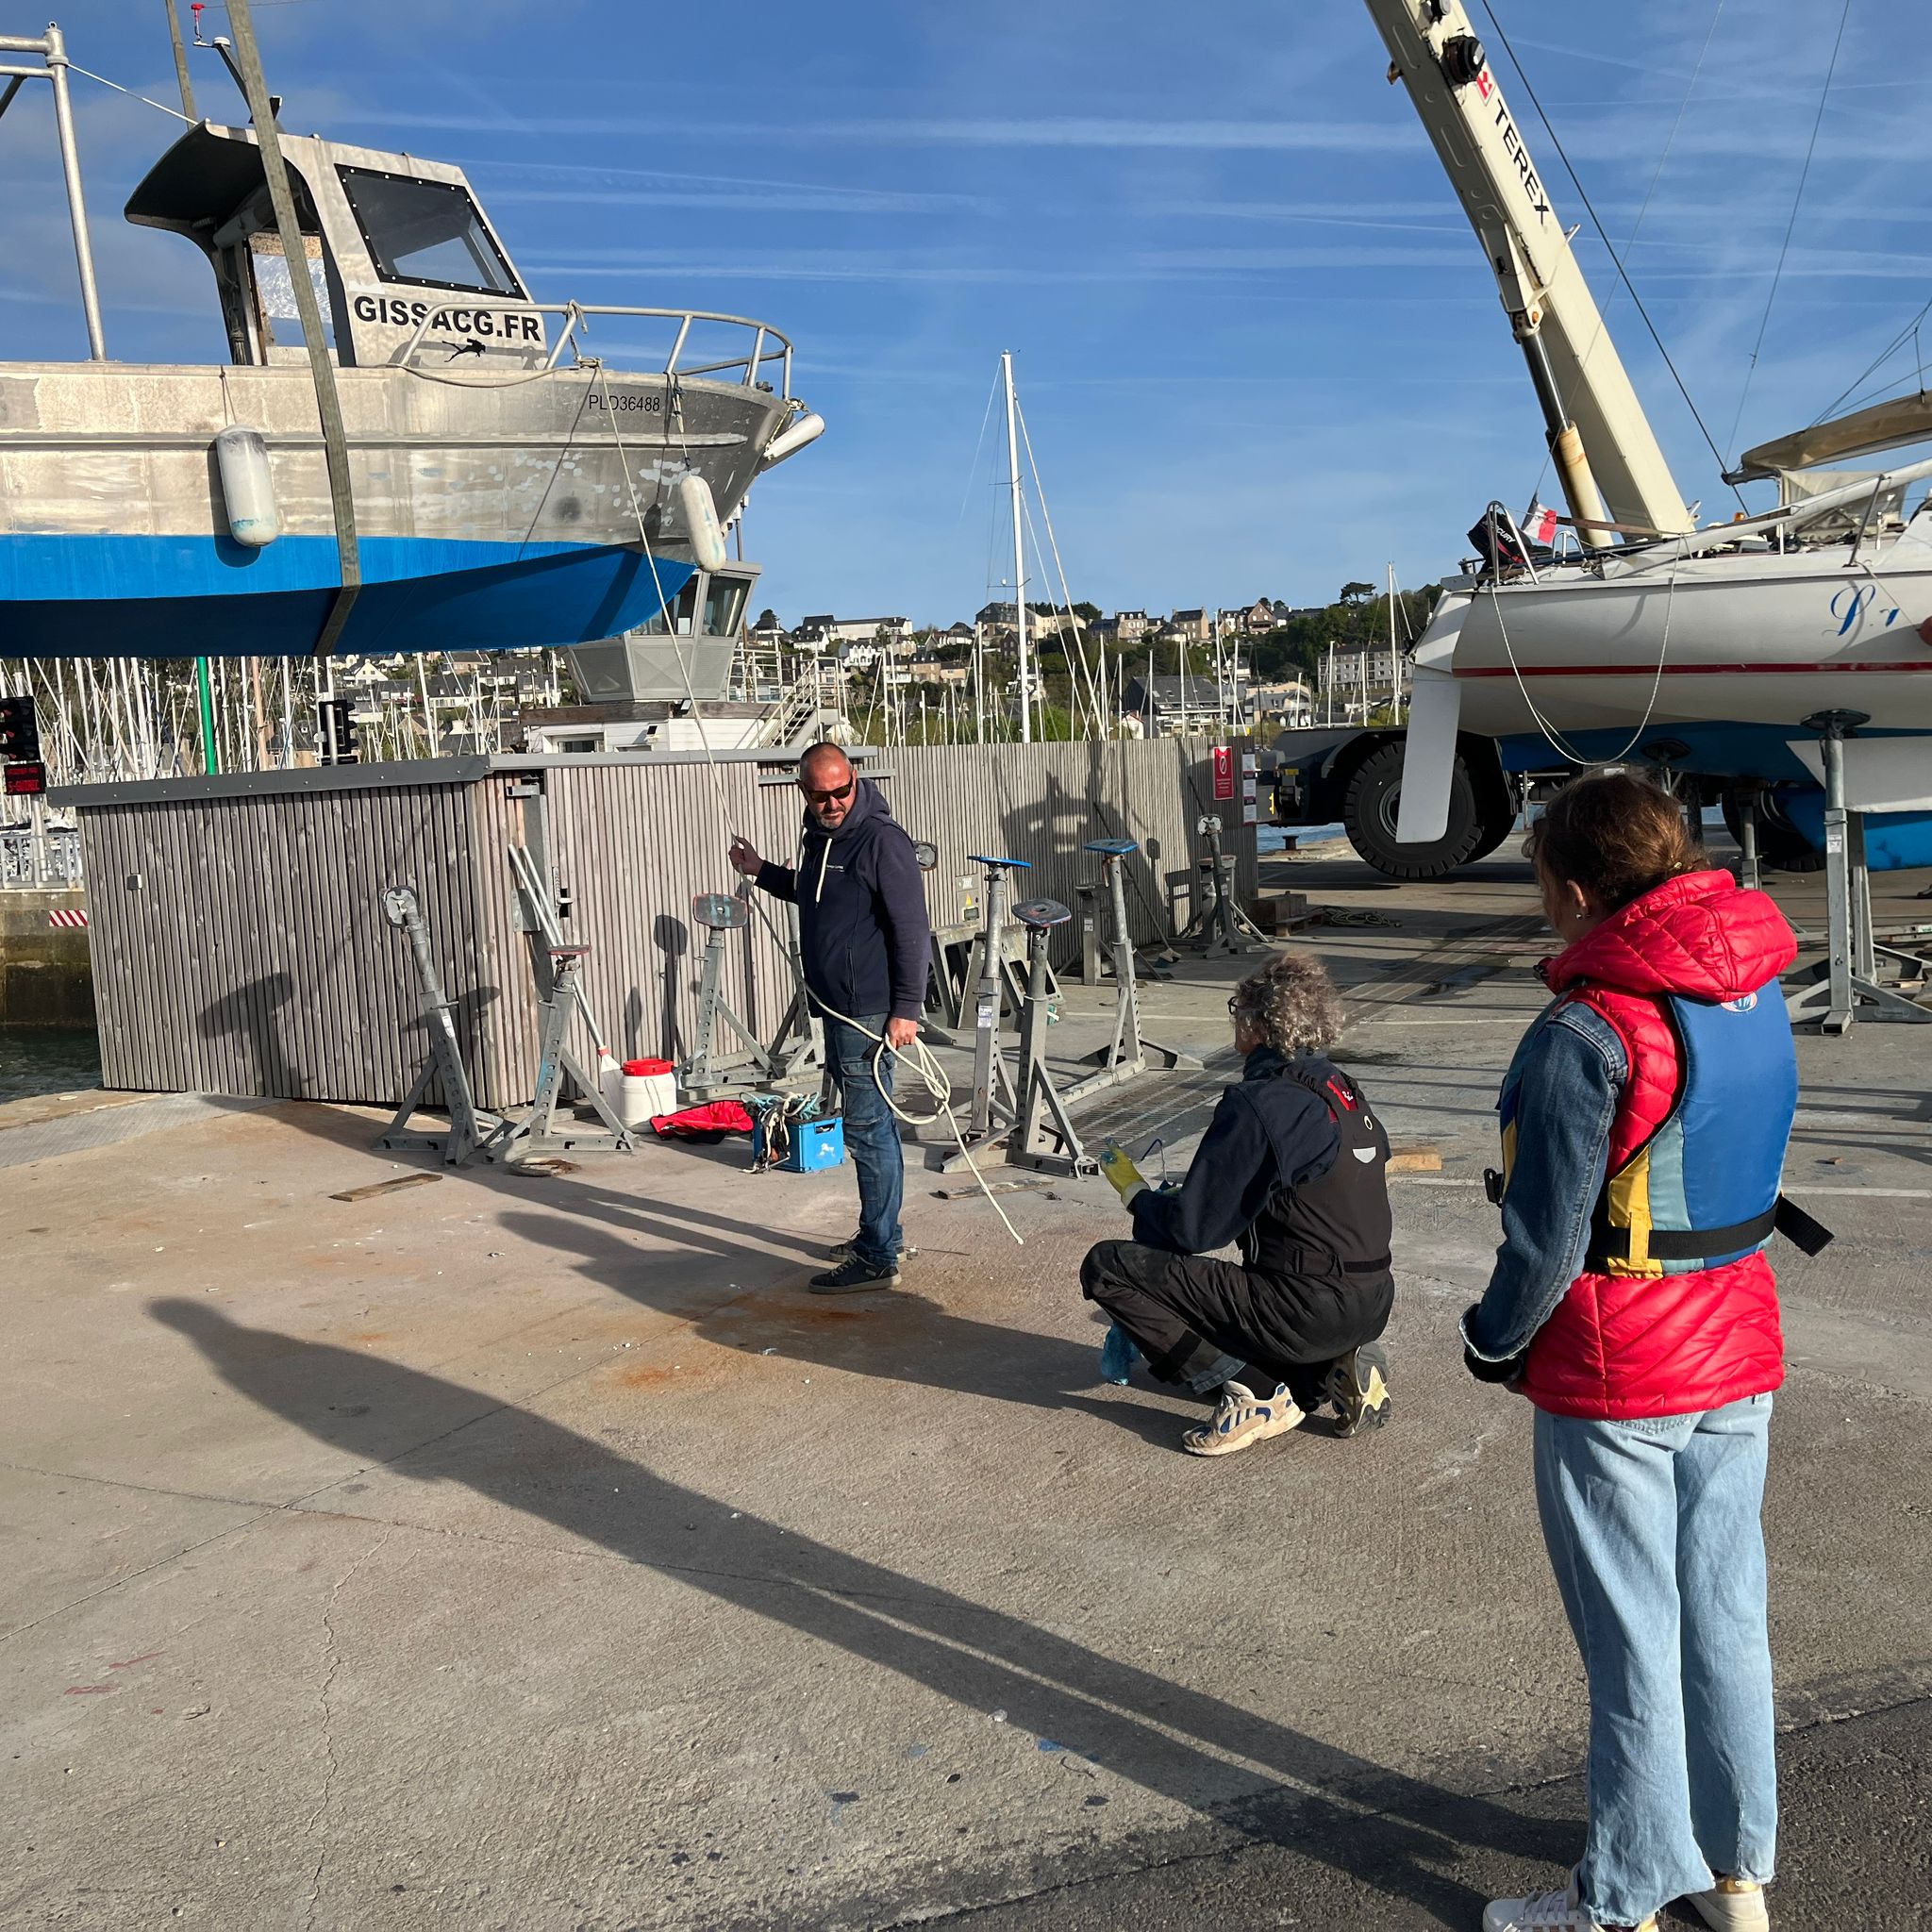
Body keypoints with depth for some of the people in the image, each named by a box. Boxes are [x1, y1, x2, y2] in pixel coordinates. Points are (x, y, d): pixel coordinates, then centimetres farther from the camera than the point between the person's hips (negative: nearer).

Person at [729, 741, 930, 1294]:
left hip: (870, 1010, -9)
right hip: (836, 1006, 9)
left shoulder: (882, 840, -16)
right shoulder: (817, 835, 12)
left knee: (868, 1129, -6)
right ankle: (880, 1234, 30)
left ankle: (878, 1259, 1)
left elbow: (911, 929, -18)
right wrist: (762, 872, 21)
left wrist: (906, 1009, -20)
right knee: (870, 1126, 18)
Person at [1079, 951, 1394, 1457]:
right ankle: (1335, 1369, 10)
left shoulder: (1257, 1104, -17)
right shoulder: (1346, 1091, 8)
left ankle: (1255, 1394, -8)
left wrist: (1140, 1199, 7)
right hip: (1371, 1304, 9)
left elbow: (1191, 1229, -16)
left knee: (1106, 1267, -7)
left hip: (1308, 1311, -9)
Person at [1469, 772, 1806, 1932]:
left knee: (1635, 1644, 7)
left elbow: (1547, 1237, -19)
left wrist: (1492, 1340, -2)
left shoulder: (1588, 1033, -22)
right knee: (1728, 1621, 19)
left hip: (1615, 1384, -7)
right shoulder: (1759, 994, 2)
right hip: (1741, 1359, 7)